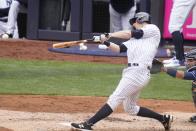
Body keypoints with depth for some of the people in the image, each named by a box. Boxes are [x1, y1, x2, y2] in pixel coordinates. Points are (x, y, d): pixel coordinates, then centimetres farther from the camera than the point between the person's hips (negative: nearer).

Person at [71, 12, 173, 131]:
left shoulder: (153, 29, 4)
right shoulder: (135, 39, 26)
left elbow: (129, 34, -7)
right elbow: (120, 49, 13)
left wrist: (109, 35, -3)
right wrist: (106, 42, -4)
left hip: (138, 72, -10)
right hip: (131, 71, 10)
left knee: (114, 99, -13)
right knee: (130, 108, 16)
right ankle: (164, 119, 25)